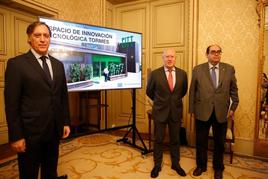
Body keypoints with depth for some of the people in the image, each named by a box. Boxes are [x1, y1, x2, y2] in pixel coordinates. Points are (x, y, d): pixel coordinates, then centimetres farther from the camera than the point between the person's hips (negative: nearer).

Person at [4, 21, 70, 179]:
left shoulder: (58, 64, 8)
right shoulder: (16, 64, -7)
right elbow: (11, 103, -10)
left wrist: (66, 122, 8)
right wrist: (16, 136, -12)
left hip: (54, 131, 5)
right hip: (30, 132, -4)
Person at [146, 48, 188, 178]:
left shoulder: (182, 74, -2)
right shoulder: (155, 74, -9)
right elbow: (149, 92, 5)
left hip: (176, 111, 2)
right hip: (160, 111, -2)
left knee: (175, 139, 14)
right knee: (158, 139, 10)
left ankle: (175, 164, 33)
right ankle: (157, 165, 27)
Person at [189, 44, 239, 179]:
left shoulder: (229, 69, 2)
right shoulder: (197, 70, -1)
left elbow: (233, 90, 7)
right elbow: (192, 91, 0)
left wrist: (233, 107, 1)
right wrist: (192, 110, 0)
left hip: (221, 112, 1)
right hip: (202, 112, -1)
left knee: (219, 142, 16)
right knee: (201, 141, 13)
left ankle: (218, 168, 38)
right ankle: (201, 165, 35)